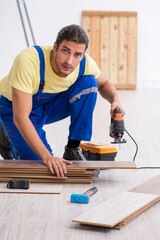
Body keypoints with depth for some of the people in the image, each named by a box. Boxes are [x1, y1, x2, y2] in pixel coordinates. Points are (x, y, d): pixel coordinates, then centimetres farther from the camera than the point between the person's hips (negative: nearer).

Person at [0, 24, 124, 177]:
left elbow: (103, 84, 3)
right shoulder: (28, 61, -38)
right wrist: (46, 156, -43)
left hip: (50, 104, 4)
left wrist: (115, 100, -21)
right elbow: (20, 117, -38)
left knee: (88, 83, -20)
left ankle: (73, 150, -10)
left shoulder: (85, 63, -22)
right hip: (14, 107, -4)